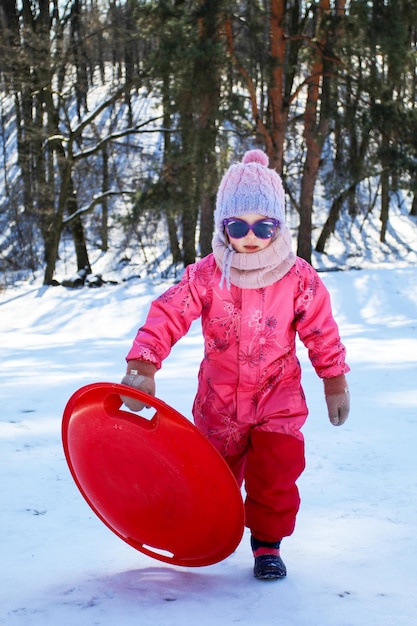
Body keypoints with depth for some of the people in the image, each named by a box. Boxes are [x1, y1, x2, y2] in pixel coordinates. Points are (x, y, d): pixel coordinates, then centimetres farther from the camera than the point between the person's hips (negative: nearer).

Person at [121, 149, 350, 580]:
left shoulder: (298, 277, -11)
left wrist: (335, 383, 5)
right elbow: (168, 315, -17)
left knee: (275, 472, -11)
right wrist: (142, 367, -28)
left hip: (278, 398, -1)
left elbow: (322, 332, -2)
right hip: (220, 399, 1)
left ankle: (267, 543, 11)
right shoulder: (207, 275, -12)